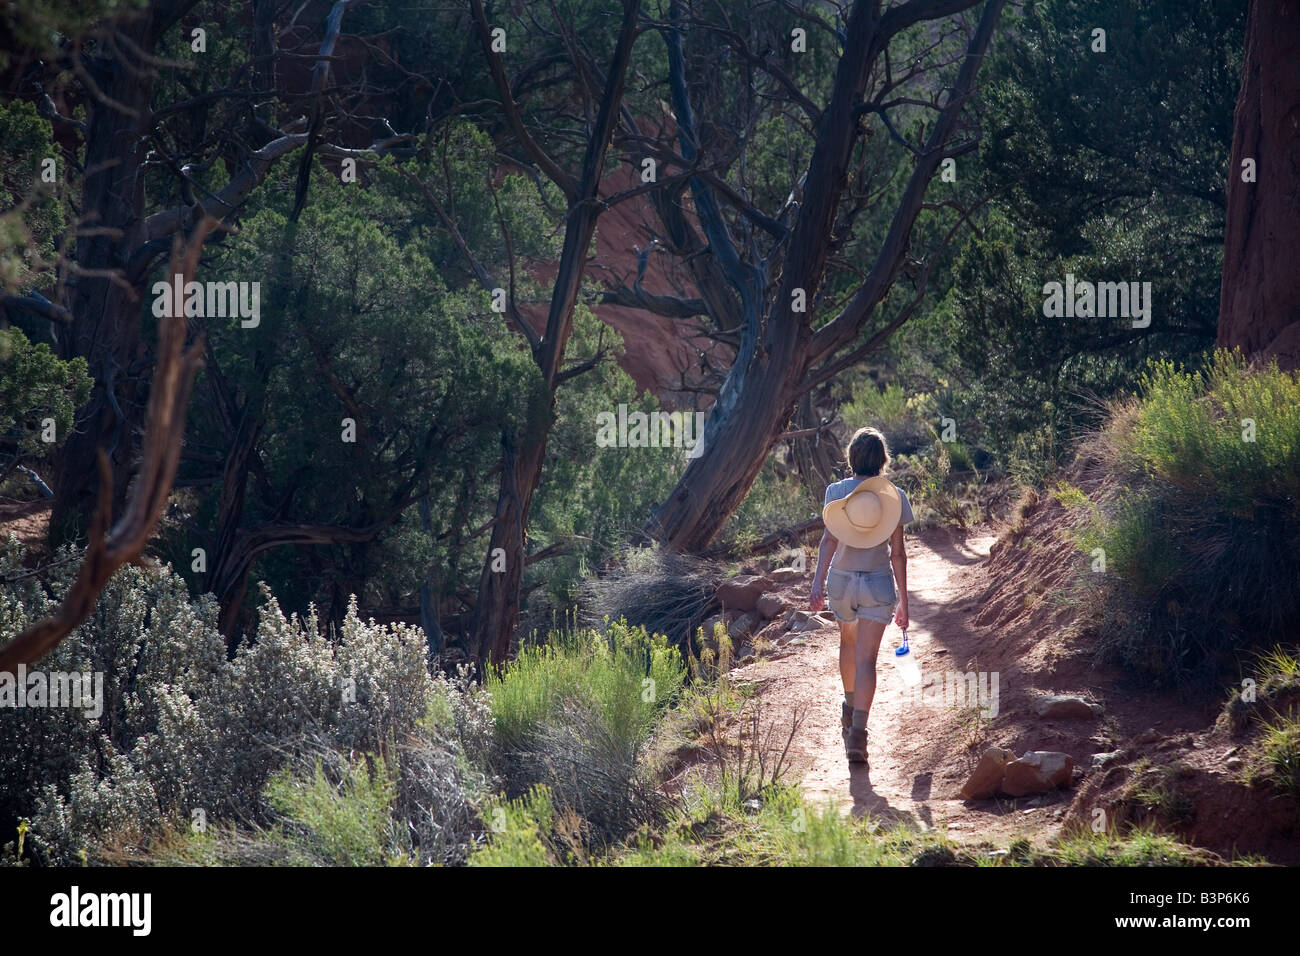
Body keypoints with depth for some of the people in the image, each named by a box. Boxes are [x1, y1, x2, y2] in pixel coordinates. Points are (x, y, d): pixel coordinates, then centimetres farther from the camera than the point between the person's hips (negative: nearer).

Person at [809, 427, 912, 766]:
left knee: (849, 640, 28)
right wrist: (903, 602, 3)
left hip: (842, 580, 2)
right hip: (878, 584, -2)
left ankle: (850, 708, 46)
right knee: (866, 658, -7)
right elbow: (897, 553, -2)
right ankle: (857, 730, -22)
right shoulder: (894, 496, -3)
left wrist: (818, 582, -22)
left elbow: (829, 539, -16)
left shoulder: (836, 492, -3)